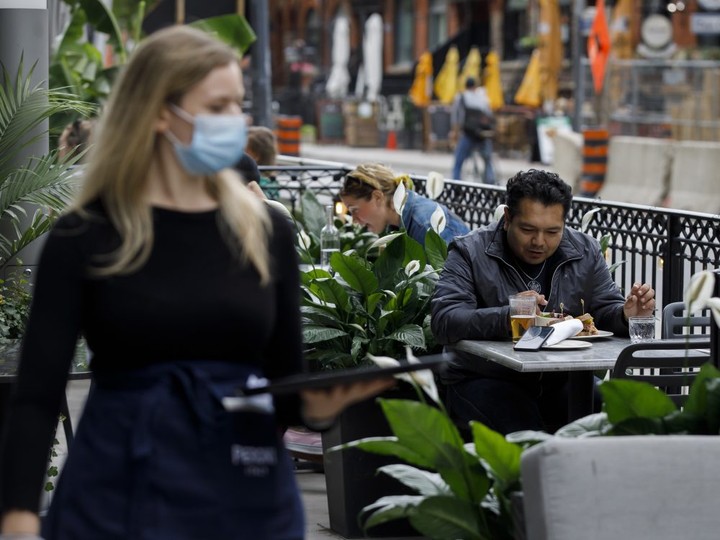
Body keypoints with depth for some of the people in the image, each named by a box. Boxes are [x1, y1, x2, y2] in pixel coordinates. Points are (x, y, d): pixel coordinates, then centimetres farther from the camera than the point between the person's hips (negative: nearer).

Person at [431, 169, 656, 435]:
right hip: (486, 380, -4)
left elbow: (606, 311, 11)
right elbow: (444, 321, -18)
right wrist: (507, 317, -34)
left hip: (562, 380, 4)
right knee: (524, 433, -33)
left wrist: (626, 314, -14)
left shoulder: (585, 252, 8)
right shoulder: (471, 252, -6)